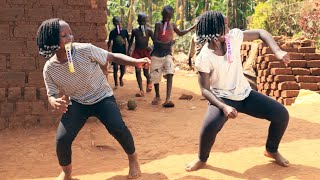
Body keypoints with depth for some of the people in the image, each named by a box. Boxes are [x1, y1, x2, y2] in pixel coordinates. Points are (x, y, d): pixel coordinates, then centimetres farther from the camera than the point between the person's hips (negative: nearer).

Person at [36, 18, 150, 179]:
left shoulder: (85, 50, -23)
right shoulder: (49, 69, -16)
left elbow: (113, 57, -13)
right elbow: (52, 95, -5)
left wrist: (136, 62, -28)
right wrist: (55, 103, -30)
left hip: (102, 98, -1)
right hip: (77, 103, 2)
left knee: (118, 128, -24)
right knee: (62, 139, -14)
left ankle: (133, 158, 8)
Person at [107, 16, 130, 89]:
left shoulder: (124, 31, 1)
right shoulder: (112, 32, 0)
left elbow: (128, 41, 7)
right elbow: (109, 42, 5)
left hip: (123, 52, 1)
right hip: (115, 52, -1)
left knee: (123, 68, 4)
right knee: (115, 68, -2)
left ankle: (121, 78, 36)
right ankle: (116, 84, 11)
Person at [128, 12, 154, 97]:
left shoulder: (148, 30, -2)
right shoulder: (134, 30, 3)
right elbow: (131, 41, 13)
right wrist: (128, 51, 8)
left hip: (145, 52, -2)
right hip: (137, 52, 2)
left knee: (146, 72, 1)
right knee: (137, 71, -5)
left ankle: (149, 82, 36)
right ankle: (141, 90, -2)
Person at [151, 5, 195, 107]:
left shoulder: (172, 25, 7)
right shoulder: (158, 24, -9)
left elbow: (180, 33, 27)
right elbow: (155, 41, -16)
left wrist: (193, 27, 21)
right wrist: (166, 43, -31)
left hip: (167, 54, 3)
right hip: (157, 54, -3)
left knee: (170, 74, -18)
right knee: (155, 76, 7)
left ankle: (167, 99, -25)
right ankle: (157, 96, 31)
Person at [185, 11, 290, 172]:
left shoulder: (233, 36, -12)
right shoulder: (204, 58, -21)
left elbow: (261, 33, -3)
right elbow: (205, 89, -20)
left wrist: (277, 51, -20)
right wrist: (224, 107, -37)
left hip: (244, 94, 5)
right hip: (222, 98, -5)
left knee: (281, 114, -3)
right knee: (210, 126, -34)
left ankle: (271, 150, 24)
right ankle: (202, 159, -2)